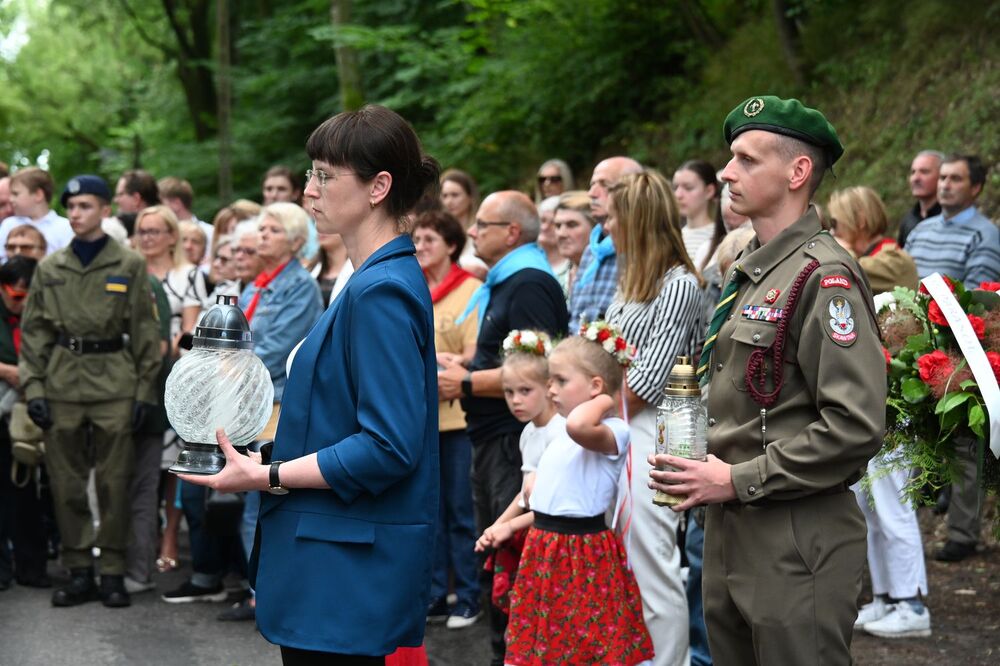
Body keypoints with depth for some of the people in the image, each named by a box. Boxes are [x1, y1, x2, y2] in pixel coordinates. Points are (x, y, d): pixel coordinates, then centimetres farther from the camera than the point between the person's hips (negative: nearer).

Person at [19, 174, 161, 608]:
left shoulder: (129, 266, 4)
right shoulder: (49, 269, 10)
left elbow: (145, 332, 3)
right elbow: (33, 332, 10)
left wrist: (145, 390, -3)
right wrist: (33, 387, 0)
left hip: (114, 384, -2)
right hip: (62, 387, 2)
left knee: (113, 483, 0)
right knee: (67, 484, 4)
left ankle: (112, 573, 8)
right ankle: (79, 573, 12)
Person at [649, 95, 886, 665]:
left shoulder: (824, 274, -14)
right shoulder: (749, 272, 14)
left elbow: (857, 427, -22)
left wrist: (739, 481, -17)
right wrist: (706, 471, 7)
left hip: (799, 540, -9)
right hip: (730, 533, 9)